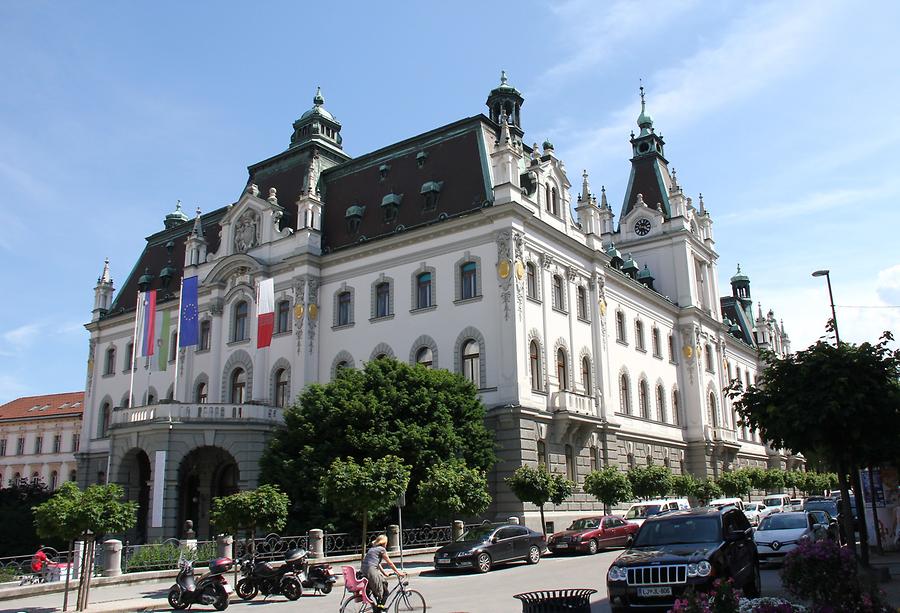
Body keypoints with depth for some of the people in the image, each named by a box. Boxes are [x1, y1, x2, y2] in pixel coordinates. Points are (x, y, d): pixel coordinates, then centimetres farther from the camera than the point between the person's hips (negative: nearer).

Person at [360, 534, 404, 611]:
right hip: (371, 571, -8)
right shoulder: (382, 549, 2)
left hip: (363, 572, 8)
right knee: (385, 593, 3)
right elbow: (390, 563, 5)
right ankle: (379, 608, -6)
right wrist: (398, 572, 13)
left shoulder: (372, 549, 25)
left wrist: (384, 573, 32)